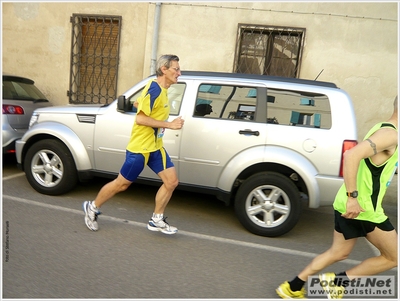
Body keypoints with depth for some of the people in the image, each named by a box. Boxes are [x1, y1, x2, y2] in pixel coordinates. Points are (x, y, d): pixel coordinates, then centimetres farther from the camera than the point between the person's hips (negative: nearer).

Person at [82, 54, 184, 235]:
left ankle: (156, 220, 16)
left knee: (171, 181, 2)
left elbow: (137, 104, 20)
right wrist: (169, 124, -23)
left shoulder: (162, 89, 8)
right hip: (140, 147, -8)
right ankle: (92, 207, 31)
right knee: (122, 184, 7)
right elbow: (140, 119, -24)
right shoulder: (154, 88, -20)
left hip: (155, 147, 9)